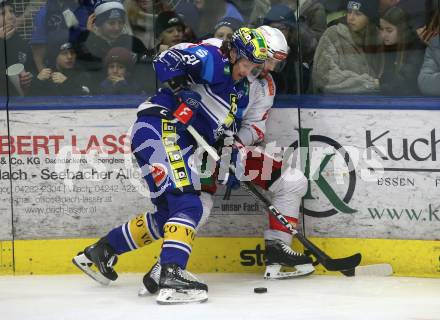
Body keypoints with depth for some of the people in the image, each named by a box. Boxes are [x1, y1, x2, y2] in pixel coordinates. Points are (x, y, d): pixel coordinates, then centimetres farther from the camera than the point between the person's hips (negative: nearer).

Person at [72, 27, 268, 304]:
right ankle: (172, 276, -30)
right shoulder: (212, 57, -6)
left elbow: (224, 130, 28)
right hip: (159, 128, -10)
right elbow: (166, 61, -17)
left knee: (169, 213, 16)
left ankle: (101, 251, 28)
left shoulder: (239, 91, 22)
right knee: (188, 205, -20)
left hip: (181, 143, 10)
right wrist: (184, 91, -27)